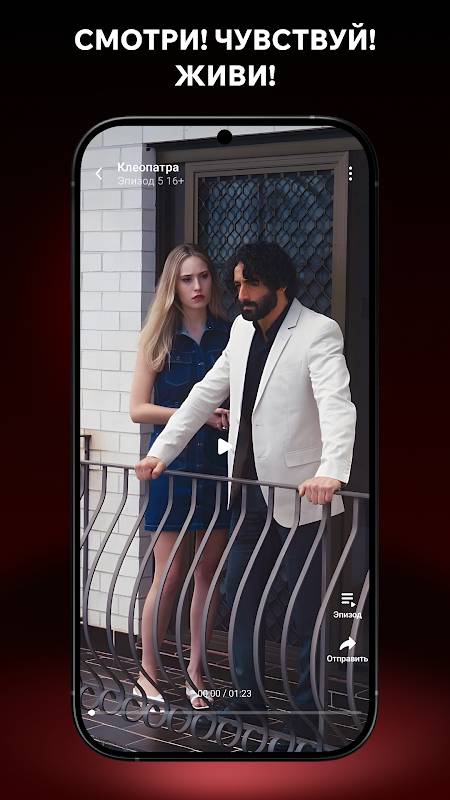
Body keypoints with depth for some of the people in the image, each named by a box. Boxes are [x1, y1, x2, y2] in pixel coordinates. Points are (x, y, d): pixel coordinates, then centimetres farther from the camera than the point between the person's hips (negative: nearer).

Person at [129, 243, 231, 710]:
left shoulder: (230, 335, 6)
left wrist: (231, 414, -11)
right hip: (173, 462, -2)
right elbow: (138, 409, -3)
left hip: (218, 462, 2)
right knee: (169, 575, -2)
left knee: (209, 571, 7)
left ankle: (195, 671, 20)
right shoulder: (159, 338, 1)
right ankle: (147, 675, 13)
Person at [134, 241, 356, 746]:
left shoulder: (318, 334, -13)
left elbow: (338, 406, -27)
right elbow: (207, 394, 16)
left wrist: (331, 472, -43)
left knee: (305, 611, 3)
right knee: (239, 595, 14)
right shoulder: (242, 330, 10)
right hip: (249, 490, 7)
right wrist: (162, 451, 11)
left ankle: (305, 719, 16)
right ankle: (248, 701, 28)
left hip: (298, 494, -7)